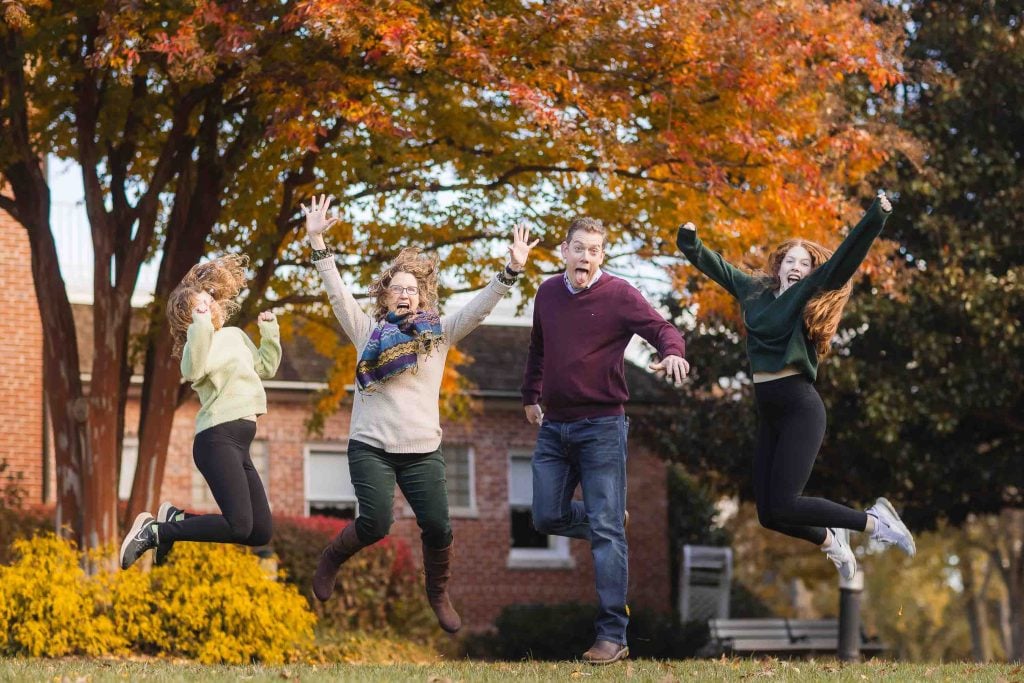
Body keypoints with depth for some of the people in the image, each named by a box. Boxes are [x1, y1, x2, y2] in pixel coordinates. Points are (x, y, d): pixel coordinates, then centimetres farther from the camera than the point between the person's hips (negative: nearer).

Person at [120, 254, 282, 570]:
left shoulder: (236, 335, 18)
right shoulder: (200, 342, -6)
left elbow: (266, 368, 31)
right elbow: (193, 371, -30)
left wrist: (270, 332, 19)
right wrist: (202, 324, -35)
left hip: (239, 444, 9)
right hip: (218, 439, -9)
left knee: (261, 533, 6)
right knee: (239, 526, -24)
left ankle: (176, 517, 15)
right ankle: (154, 531, -13)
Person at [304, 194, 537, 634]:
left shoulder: (439, 332, 9)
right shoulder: (367, 331, 7)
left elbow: (480, 307, 0)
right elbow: (337, 292, 1)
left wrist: (512, 270, -12)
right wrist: (317, 243, -8)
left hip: (422, 450, 2)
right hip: (370, 447, -2)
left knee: (437, 527, -4)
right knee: (376, 523, -14)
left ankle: (439, 595, 21)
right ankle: (330, 559, 17)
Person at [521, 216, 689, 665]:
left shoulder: (619, 295, -8)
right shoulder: (547, 293, 8)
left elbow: (663, 330, -16)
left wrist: (672, 353, -37)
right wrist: (530, 395, 30)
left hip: (601, 428, -5)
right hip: (553, 427, 5)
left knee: (605, 531, -8)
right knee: (548, 518, 6)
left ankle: (612, 636, -8)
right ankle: (611, 524, 36)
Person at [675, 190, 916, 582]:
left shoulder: (809, 293, -1)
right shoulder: (754, 291, 13)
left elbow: (845, 259, -14)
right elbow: (717, 266, 28)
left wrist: (876, 217, -25)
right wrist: (691, 244, 18)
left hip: (800, 409, -7)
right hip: (768, 414, 7)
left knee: (783, 505, -16)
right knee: (769, 514, 3)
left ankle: (873, 521, 0)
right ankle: (831, 541, 30)